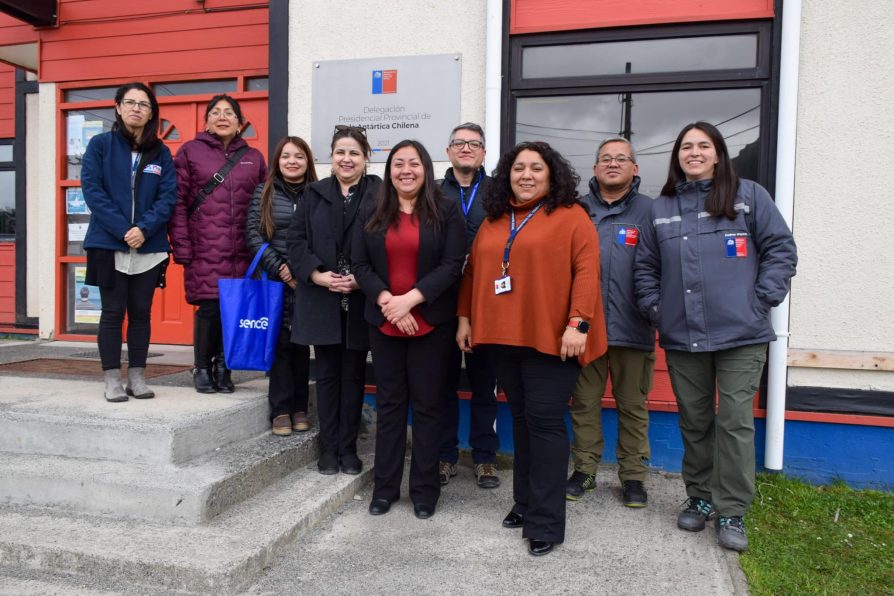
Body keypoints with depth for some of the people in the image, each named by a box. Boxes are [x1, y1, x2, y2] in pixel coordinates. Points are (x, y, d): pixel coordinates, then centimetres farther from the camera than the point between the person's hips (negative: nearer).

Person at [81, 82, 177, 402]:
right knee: (113, 312, 3)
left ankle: (138, 377, 16)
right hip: (109, 244, -2)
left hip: (150, 247, 2)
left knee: (141, 312, 7)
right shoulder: (100, 145, 3)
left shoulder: (161, 153, 8)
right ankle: (112, 380, 10)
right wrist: (123, 230, -16)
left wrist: (144, 229, -15)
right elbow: (92, 189, -6)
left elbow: (168, 196, -1)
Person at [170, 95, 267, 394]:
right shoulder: (190, 152, 7)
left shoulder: (254, 158, 15)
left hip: (242, 251, 3)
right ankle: (202, 368, 14)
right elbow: (178, 203, 2)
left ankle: (223, 367, 19)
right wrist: (182, 247, -5)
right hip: (204, 249, -2)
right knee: (210, 308, -7)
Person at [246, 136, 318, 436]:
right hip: (274, 279, 0)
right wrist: (279, 268, -9)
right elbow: (253, 234, 1)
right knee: (280, 342, -2)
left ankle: (299, 408, 15)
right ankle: (281, 410, 7)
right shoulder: (264, 192, 7)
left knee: (301, 343, 4)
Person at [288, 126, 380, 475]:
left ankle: (348, 448, 20)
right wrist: (317, 274, -11)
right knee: (327, 374, 9)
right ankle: (328, 448, 20)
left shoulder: (379, 194, 1)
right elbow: (297, 239, 4)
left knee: (353, 375, 8)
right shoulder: (314, 194, 10)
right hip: (321, 299, 2)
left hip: (361, 300, -2)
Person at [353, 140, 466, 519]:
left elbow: (452, 265, -9)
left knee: (427, 403, 5)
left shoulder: (446, 213, -1)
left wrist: (410, 299, -18)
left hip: (431, 323, -2)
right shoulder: (372, 216, 9)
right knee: (388, 403, 10)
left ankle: (424, 489, 18)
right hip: (384, 324, 3)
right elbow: (360, 265, 2)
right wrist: (387, 301, -14)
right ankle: (385, 486, 21)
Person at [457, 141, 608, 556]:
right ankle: (525, 501, 27)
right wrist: (465, 317, 13)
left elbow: (586, 272, -11)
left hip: (550, 337, -6)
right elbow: (473, 271, 18)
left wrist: (578, 323, -19)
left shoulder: (571, 216, -2)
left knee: (545, 422, -4)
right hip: (503, 336, 6)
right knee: (521, 419, 14)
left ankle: (546, 522, 5)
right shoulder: (493, 220, 16)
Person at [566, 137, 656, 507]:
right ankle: (584, 469, 25)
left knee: (633, 406, 9)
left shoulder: (650, 212, 3)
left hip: (632, 328, -1)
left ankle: (633, 476, 24)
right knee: (584, 402, 11)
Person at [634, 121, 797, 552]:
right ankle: (699, 498, 28)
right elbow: (645, 267, 16)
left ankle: (731, 512, 11)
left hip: (741, 335, -3)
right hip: (682, 338, 3)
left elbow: (781, 250, 3)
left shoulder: (749, 196, 4)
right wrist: (655, 308, 4)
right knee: (694, 422, 12)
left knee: (735, 421, -3)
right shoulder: (661, 208, 12)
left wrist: (762, 299, -6)